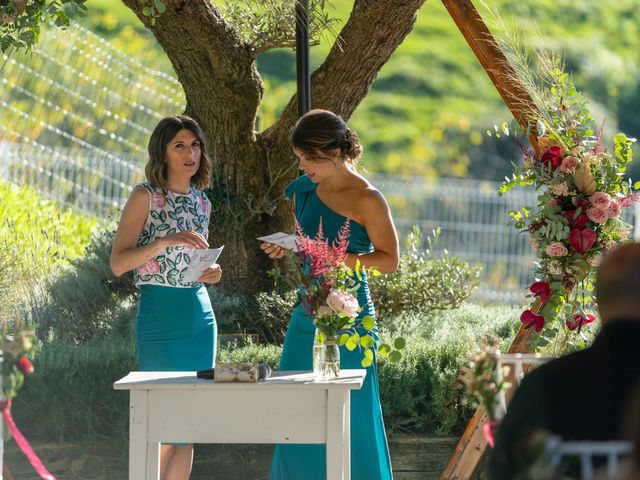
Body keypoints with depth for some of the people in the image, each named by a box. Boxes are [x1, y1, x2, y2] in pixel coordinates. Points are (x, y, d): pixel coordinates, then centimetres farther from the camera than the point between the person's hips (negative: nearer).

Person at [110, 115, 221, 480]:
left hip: (201, 315, 6)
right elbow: (118, 263, -12)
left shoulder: (202, 202, 12)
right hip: (160, 314, -6)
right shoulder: (146, 197, -6)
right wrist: (165, 241, -24)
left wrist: (212, 273, 3)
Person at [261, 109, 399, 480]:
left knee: (349, 419, -3)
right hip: (307, 318, 7)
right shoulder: (306, 189, 9)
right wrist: (284, 250, 0)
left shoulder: (366, 199, -11)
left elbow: (389, 260, -13)